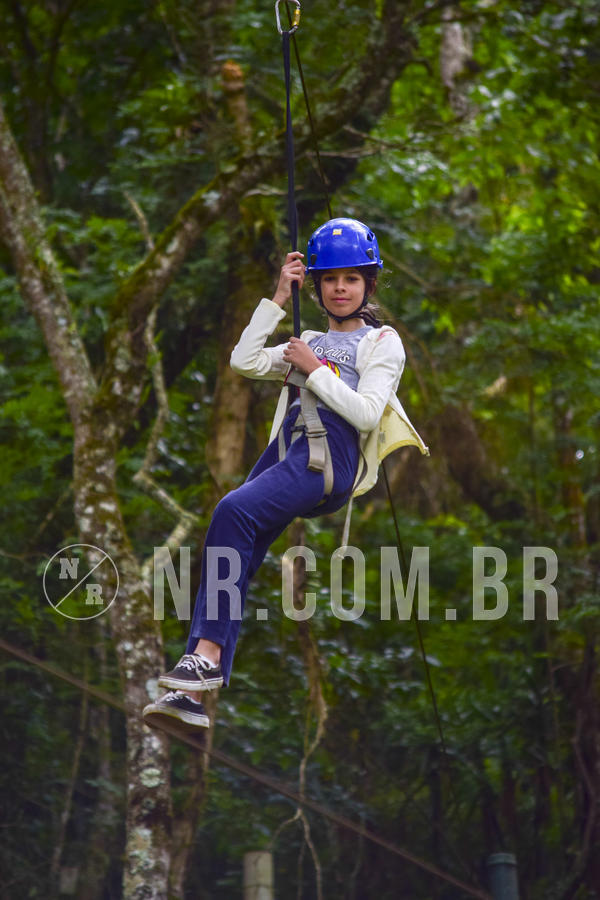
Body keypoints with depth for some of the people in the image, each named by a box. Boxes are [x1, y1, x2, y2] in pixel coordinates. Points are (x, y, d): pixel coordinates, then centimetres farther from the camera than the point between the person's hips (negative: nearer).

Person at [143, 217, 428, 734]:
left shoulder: (382, 343, 13)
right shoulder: (310, 344, 32)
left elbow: (366, 413, -3)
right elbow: (245, 362, 17)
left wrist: (313, 371, -1)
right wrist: (279, 299, 15)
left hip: (331, 458, -6)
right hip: (287, 452, 6)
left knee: (235, 510, -30)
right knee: (236, 559, -14)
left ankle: (206, 657, -33)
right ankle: (193, 693, -23)